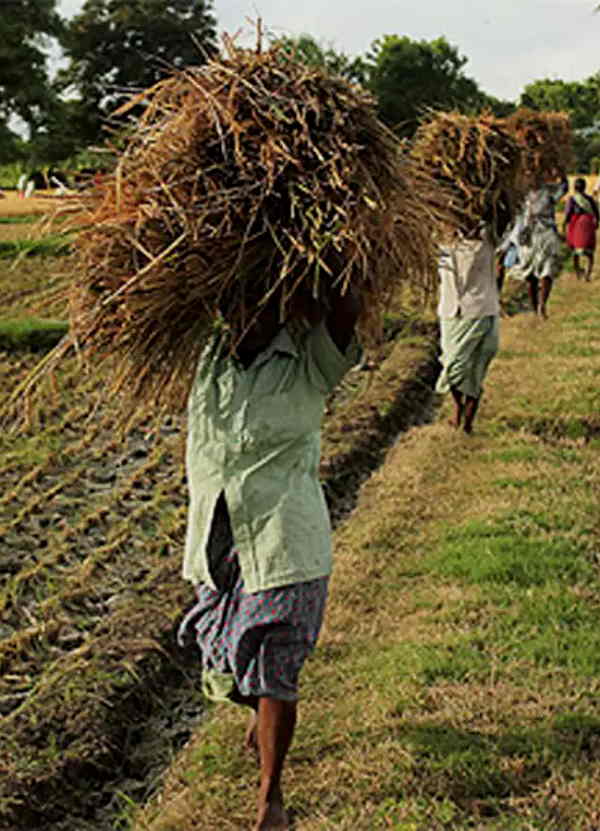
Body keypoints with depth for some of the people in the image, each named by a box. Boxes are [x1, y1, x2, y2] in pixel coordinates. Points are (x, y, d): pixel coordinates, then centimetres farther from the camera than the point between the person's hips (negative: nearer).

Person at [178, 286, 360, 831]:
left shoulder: (307, 365, -9)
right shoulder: (209, 356, 3)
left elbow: (347, 311, -26)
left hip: (283, 544, -5)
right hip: (214, 541, 5)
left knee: (274, 672, 1)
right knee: (225, 659, 21)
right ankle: (262, 715, 55)